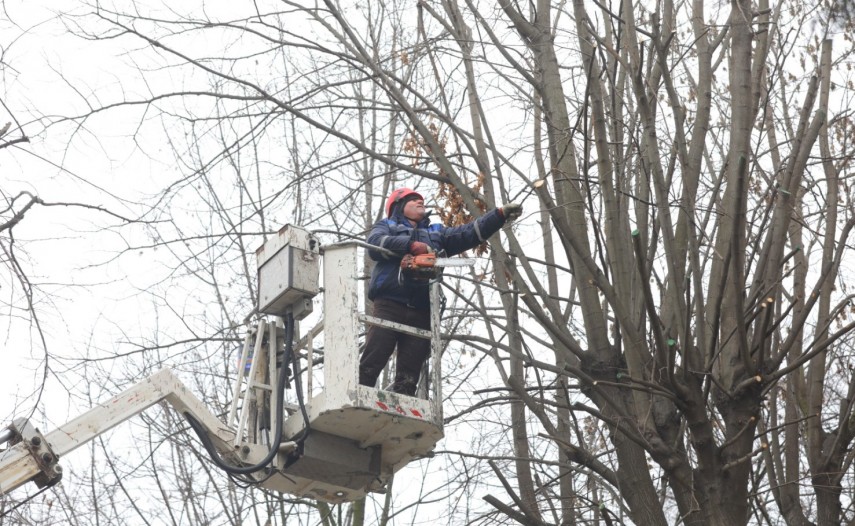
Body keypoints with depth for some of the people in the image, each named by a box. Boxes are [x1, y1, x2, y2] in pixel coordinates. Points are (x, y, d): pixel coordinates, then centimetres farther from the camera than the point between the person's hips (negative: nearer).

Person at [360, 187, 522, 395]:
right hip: (389, 305, -4)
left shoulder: (436, 234, 31)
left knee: (408, 378, -3)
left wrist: (501, 214, 8)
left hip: (421, 313, 4)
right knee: (370, 365, -13)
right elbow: (375, 244, -3)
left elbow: (470, 233, 20)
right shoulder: (386, 226, 20)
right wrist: (411, 246, -16)